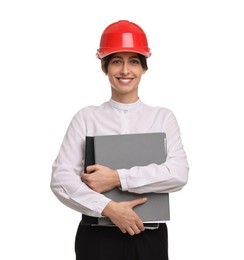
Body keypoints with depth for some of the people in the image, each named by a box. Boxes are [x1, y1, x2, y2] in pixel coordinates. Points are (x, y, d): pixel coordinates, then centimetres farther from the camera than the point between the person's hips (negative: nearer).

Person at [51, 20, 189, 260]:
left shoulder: (163, 117, 4)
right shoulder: (86, 118, 1)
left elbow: (178, 173, -10)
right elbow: (61, 178, -8)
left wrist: (117, 178, -16)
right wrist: (109, 208, -18)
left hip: (150, 236, 1)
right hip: (97, 237, -1)